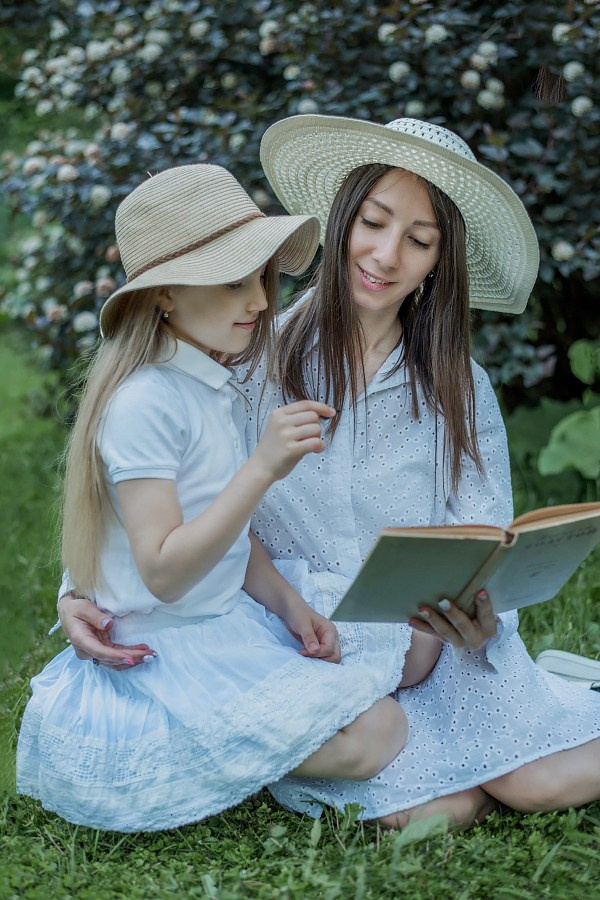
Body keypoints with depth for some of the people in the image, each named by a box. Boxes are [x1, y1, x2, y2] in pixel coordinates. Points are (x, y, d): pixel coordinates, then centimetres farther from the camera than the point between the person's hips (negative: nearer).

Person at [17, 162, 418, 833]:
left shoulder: (219, 391, 8)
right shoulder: (144, 402, -21)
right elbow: (163, 572, -26)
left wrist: (288, 605, -1)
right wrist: (262, 468, -32)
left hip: (231, 621, 9)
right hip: (166, 648, -9)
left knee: (409, 656, 13)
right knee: (375, 733, -17)